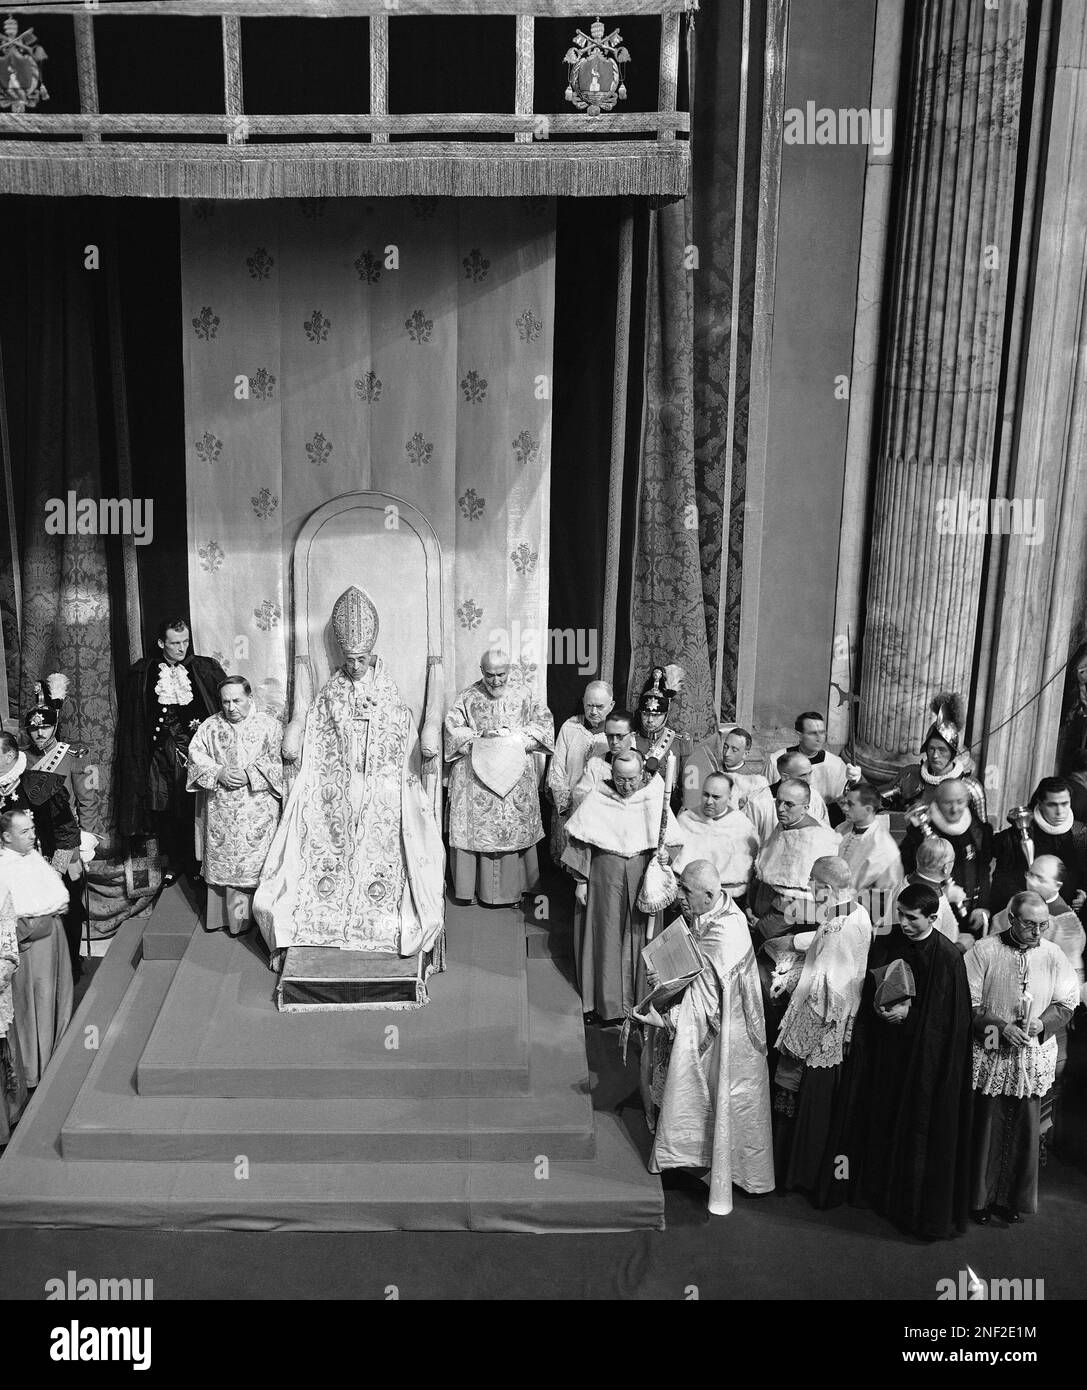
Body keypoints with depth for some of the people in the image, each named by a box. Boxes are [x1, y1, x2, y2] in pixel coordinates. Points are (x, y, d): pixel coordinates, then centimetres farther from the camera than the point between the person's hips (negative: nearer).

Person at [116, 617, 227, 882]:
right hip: (160, 752, 1)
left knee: (195, 807, 0)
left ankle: (195, 862, 14)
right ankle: (172, 861, 20)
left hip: (196, 749, -1)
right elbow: (131, 719, 8)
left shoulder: (206, 669, 1)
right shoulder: (141, 673, 3)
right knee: (164, 809, 4)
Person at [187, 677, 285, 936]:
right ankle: (219, 914, 15)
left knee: (252, 862, -3)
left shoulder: (269, 725, 1)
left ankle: (244, 916, 5)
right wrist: (219, 772, -13)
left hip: (256, 809, -2)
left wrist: (249, 775, -17)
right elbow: (196, 755, 3)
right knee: (220, 859, 6)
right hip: (219, 810, 3)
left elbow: (276, 760, -6)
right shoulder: (210, 726, 9)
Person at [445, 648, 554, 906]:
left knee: (516, 829, 3)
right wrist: (481, 736, -14)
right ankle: (469, 887, 9)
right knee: (476, 828, -1)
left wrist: (514, 736, -10)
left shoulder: (524, 696, 5)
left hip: (516, 775, 1)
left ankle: (513, 887, 14)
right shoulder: (468, 698, 2)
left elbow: (545, 723, 2)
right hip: (475, 774, -1)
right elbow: (452, 729, -2)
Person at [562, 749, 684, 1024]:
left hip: (644, 873, 1)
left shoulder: (654, 798, -3)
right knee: (607, 937, 5)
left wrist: (664, 852, -17)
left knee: (639, 936, 5)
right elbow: (579, 842, 0)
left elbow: (673, 840, 4)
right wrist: (581, 881, 0)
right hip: (606, 873, -1)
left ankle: (639, 1000, 19)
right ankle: (607, 1004, 17)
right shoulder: (597, 799, -6)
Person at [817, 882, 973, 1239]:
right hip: (886, 1052, 4)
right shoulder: (884, 947, 0)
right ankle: (879, 1189, 29)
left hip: (927, 1059, -4)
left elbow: (953, 1019, -12)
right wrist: (881, 1007, -11)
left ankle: (920, 1206, 17)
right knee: (883, 1120, 12)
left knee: (921, 1127, 3)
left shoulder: (949, 958, -14)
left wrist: (908, 1014, -19)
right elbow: (868, 997, 9)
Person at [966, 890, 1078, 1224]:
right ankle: (981, 1198, 22)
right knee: (987, 1127, 6)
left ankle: (1013, 1197, 25)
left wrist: (1042, 1022, -12)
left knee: (1024, 1129, 9)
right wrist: (1001, 1027, -20)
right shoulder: (984, 952, -9)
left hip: (1033, 1057, 2)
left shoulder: (1053, 955, 0)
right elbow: (969, 1004, -9)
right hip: (990, 1056, -2)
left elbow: (1066, 1003, 5)